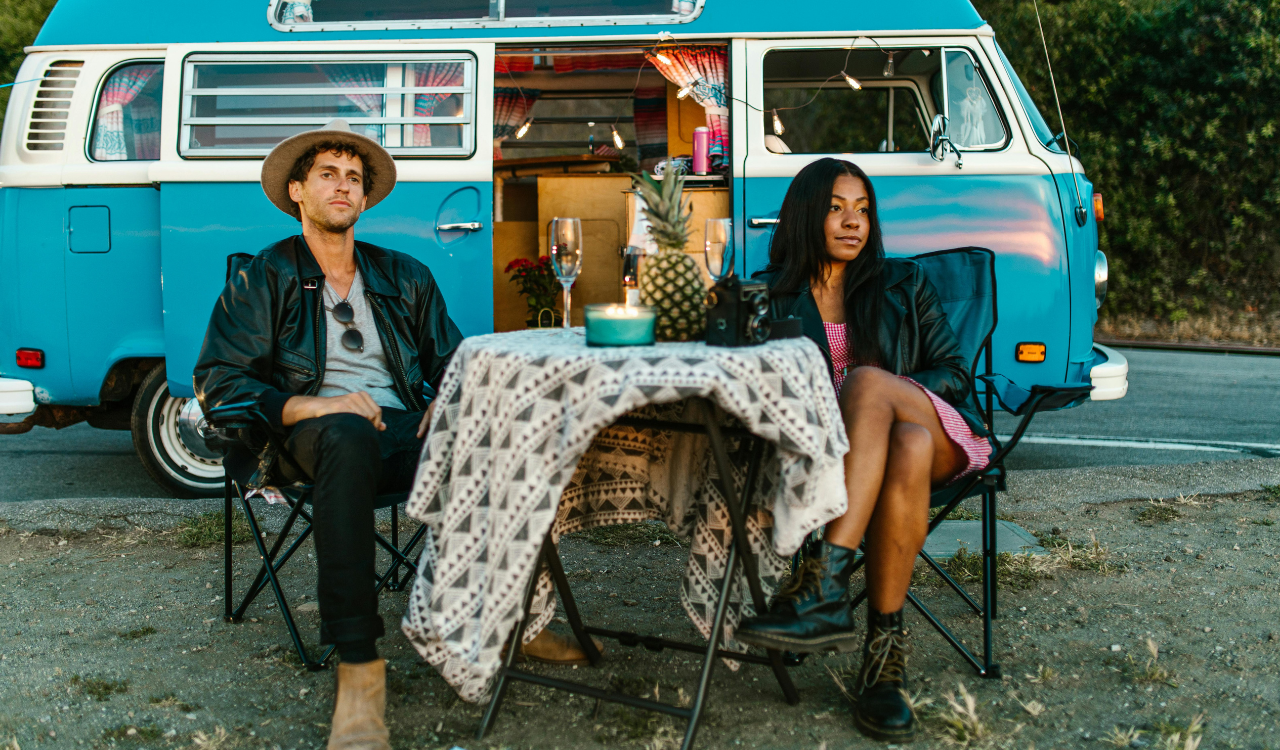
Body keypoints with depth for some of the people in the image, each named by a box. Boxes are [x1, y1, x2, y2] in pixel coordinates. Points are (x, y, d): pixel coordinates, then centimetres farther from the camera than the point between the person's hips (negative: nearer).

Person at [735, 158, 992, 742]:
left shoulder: (902, 285, 20)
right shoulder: (774, 296, 18)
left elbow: (954, 374, 12)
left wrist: (886, 392, -8)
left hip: (938, 431, 1)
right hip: (827, 443, -1)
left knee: (867, 379, -36)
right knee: (908, 450, -38)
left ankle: (823, 586, -45)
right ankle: (885, 656, -41)